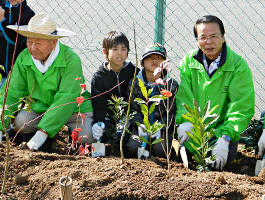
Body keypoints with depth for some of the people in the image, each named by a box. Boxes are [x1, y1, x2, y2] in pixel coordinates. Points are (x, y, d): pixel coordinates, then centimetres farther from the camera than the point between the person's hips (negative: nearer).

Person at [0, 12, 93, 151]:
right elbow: (11, 93, -9)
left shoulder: (71, 60, -23)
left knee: (87, 137, -27)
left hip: (74, 108, -3)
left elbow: (66, 100, -28)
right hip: (39, 109, 4)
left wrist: (43, 132, -34)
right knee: (20, 121, -25)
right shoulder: (23, 58, -9)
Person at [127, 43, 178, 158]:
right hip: (141, 128, 1)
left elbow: (171, 112, 0)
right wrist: (139, 125, -18)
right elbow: (133, 109, 1)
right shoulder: (135, 84, 4)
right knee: (133, 147, -26)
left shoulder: (172, 85, 2)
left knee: (161, 149, -28)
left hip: (163, 128, -1)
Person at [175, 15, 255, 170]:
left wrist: (225, 138, -24)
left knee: (222, 157, -25)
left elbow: (242, 107, -12)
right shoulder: (189, 61, 3)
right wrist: (184, 121, -24)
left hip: (221, 128, -2)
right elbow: (183, 95, -4)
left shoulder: (239, 66, -7)